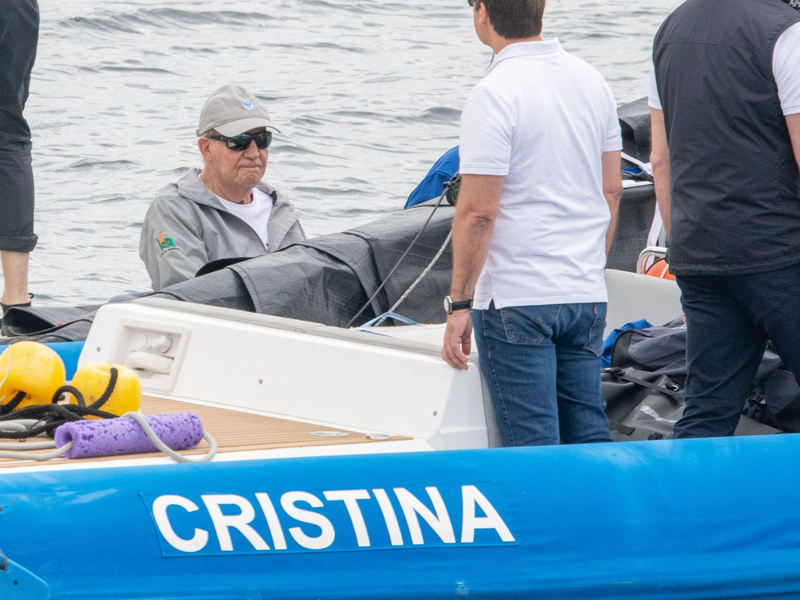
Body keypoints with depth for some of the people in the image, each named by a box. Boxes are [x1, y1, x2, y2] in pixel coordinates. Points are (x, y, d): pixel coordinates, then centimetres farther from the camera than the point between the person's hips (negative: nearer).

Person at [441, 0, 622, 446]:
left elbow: (478, 213, -16)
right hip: (587, 294, 7)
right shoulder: (591, 81, 8)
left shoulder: (494, 95, -14)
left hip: (515, 298, -7)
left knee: (533, 447, -2)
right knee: (590, 441, 10)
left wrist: (459, 304, -10)